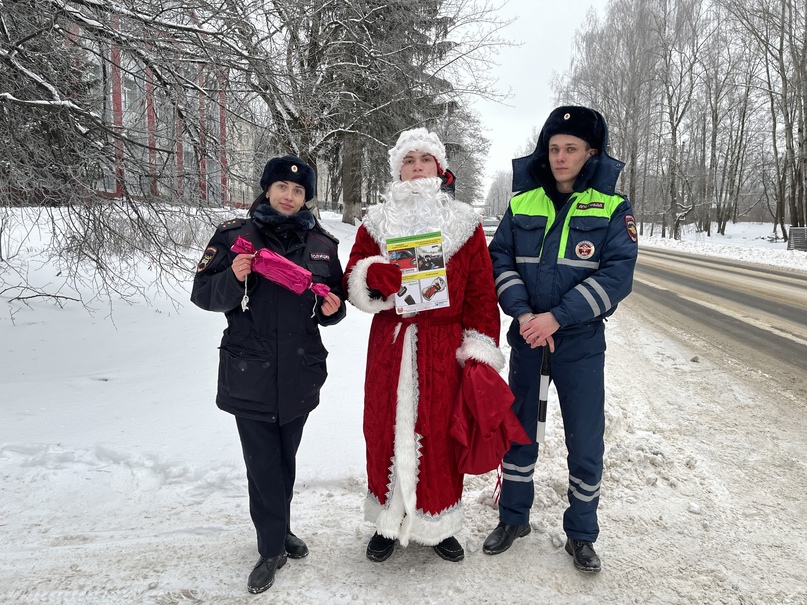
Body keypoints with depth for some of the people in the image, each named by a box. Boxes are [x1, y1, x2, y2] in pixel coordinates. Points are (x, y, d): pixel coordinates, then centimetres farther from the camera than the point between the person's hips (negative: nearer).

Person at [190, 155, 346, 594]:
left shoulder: (321, 243, 7)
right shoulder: (234, 235, -1)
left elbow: (333, 300, 15)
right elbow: (202, 293, -4)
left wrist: (332, 308, -8)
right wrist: (233, 278, -23)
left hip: (300, 372, 3)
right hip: (250, 373, -3)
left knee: (285, 459, 16)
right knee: (262, 463, 2)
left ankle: (279, 530, 36)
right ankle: (272, 548, 18)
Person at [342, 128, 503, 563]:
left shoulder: (463, 223, 6)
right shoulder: (377, 222, 9)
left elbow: (481, 292, 3)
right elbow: (352, 280, 7)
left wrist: (481, 349, -4)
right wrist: (372, 277, -16)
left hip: (444, 348, -1)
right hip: (390, 344, 1)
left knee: (439, 434, 5)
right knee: (386, 430, 6)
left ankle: (438, 525, 25)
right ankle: (388, 522, 26)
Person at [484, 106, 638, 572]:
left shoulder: (612, 207, -5)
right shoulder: (524, 202, 3)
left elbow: (617, 275, -13)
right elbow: (500, 258, -1)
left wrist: (556, 317, -21)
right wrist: (523, 314, -16)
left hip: (580, 342, -2)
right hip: (527, 337, 3)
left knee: (586, 442, 6)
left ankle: (581, 534, 27)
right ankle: (514, 518, 34)